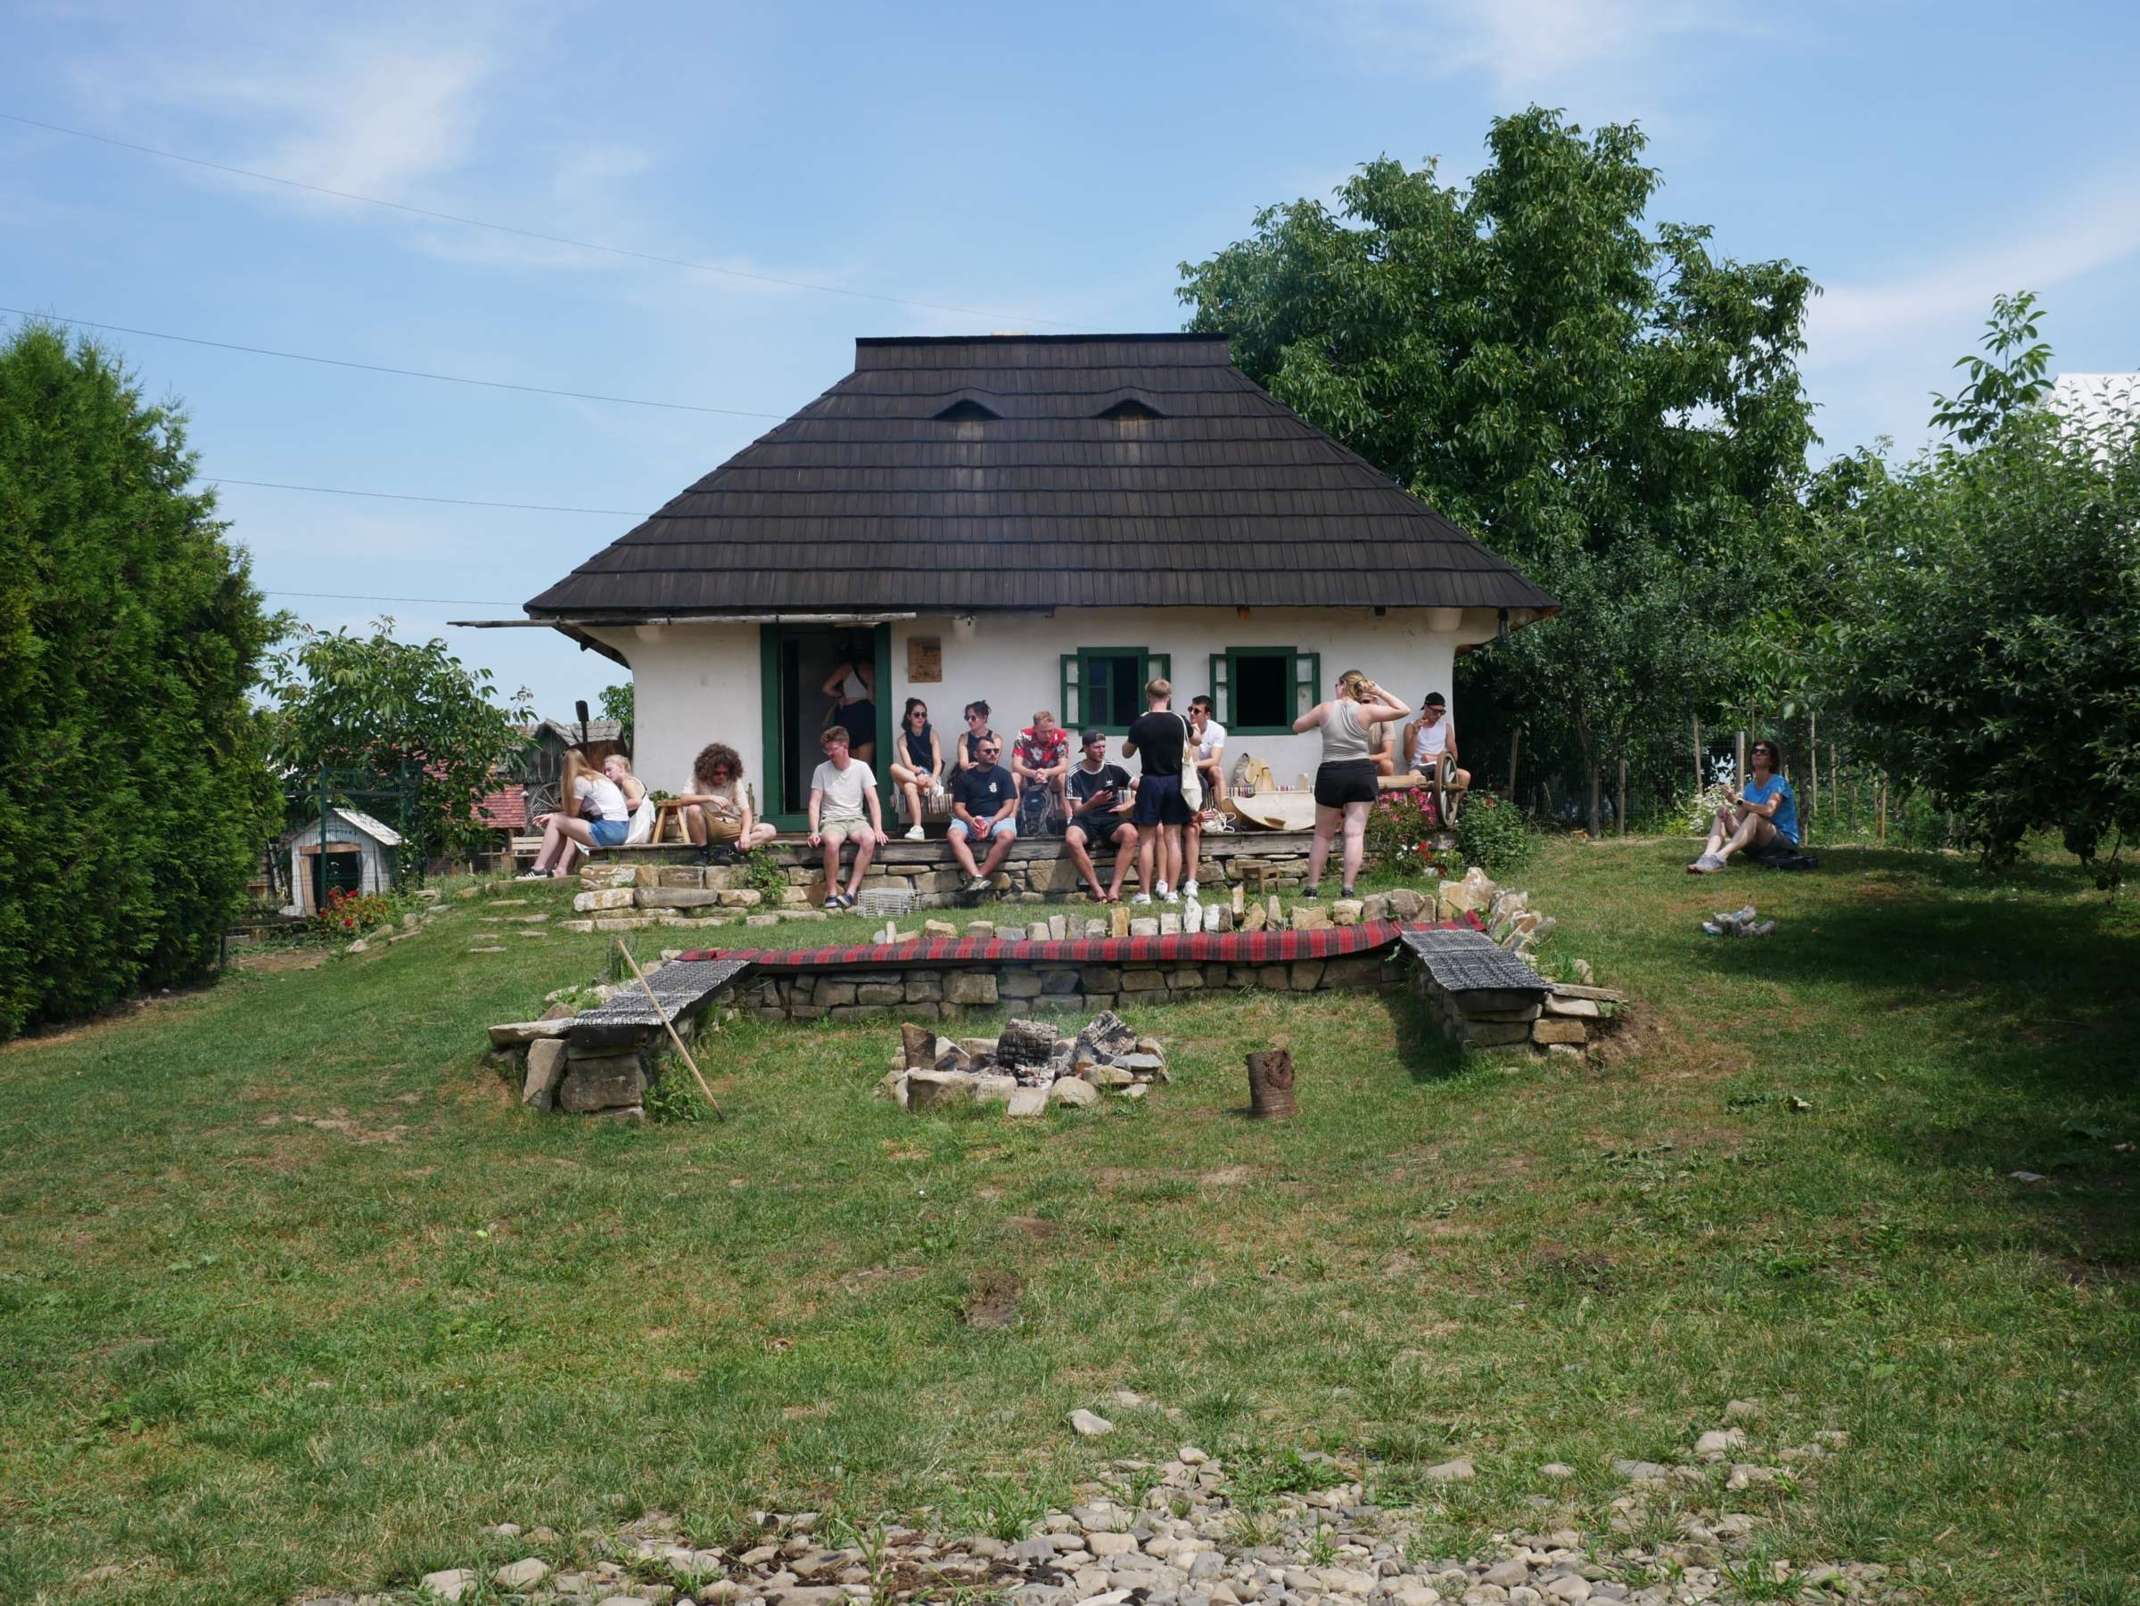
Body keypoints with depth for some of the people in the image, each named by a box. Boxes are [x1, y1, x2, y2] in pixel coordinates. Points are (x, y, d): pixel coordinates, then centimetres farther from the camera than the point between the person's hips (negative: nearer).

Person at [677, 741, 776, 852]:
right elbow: (683, 799, -24)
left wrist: (745, 833, -27)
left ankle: (729, 849, -31)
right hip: (706, 828, -2)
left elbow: (745, 810, -7)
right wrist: (710, 798, -38)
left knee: (769, 831, -17)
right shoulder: (697, 778, -7)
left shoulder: (734, 781, -2)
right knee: (693, 809, -34)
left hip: (730, 828, 2)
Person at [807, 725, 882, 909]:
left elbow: (873, 800, -1)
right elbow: (815, 803, 0)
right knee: (831, 841, -37)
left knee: (869, 839, -34)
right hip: (831, 821, -1)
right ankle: (831, 894, -27)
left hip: (856, 818, 1)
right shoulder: (822, 770, 3)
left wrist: (878, 828, -14)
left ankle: (851, 892, -31)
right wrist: (814, 831, -14)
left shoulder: (861, 768, 3)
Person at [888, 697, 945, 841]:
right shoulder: (903, 739, 5)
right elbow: (908, 765, -8)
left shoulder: (931, 733, 3)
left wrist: (932, 780, -26)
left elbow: (938, 762, -6)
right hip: (912, 776, 2)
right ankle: (932, 787, -32)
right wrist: (920, 773, -30)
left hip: (932, 776, -2)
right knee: (894, 768, -30)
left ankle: (917, 828, -42)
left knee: (910, 786, -35)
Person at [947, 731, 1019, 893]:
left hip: (997, 818, 0)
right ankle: (977, 877, -45)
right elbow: (958, 807, 4)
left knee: (1007, 835, -35)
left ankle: (980, 875, -34)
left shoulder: (1003, 775, 8)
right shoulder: (964, 777, 10)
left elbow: (1008, 805, 1)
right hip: (969, 819, 0)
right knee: (954, 834, -33)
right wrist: (971, 821, -18)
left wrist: (991, 823, -16)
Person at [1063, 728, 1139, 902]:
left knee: (1131, 834, -33)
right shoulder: (1075, 774, -3)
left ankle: (1115, 888, -30)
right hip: (1084, 819, -1)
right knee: (1071, 839, -36)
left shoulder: (1114, 769, 3)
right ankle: (1097, 889, -25)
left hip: (1110, 818, 1)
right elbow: (1076, 811, -6)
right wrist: (1093, 802, -25)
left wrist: (1128, 804, -5)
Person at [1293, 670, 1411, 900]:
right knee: (1355, 833, -2)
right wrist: (1380, 693, 13)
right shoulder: (1366, 710, 0)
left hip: (1331, 774, 0)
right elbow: (1404, 711, 10)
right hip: (1361, 773, 0)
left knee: (1323, 835, 12)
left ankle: (1312, 887, 13)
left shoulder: (1325, 709, 1)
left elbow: (1297, 726, 15)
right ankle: (1348, 888, -9)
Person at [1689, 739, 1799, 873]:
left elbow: (1768, 810, -28)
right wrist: (1728, 815, -22)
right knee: (1722, 814, -10)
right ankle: (1707, 856, -37)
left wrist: (1737, 801, -37)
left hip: (1785, 840, -6)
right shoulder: (1749, 787, 11)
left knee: (1753, 816, -34)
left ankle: (1720, 857, -54)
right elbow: (1739, 818, 1)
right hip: (1756, 843, 6)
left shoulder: (1778, 783, -8)